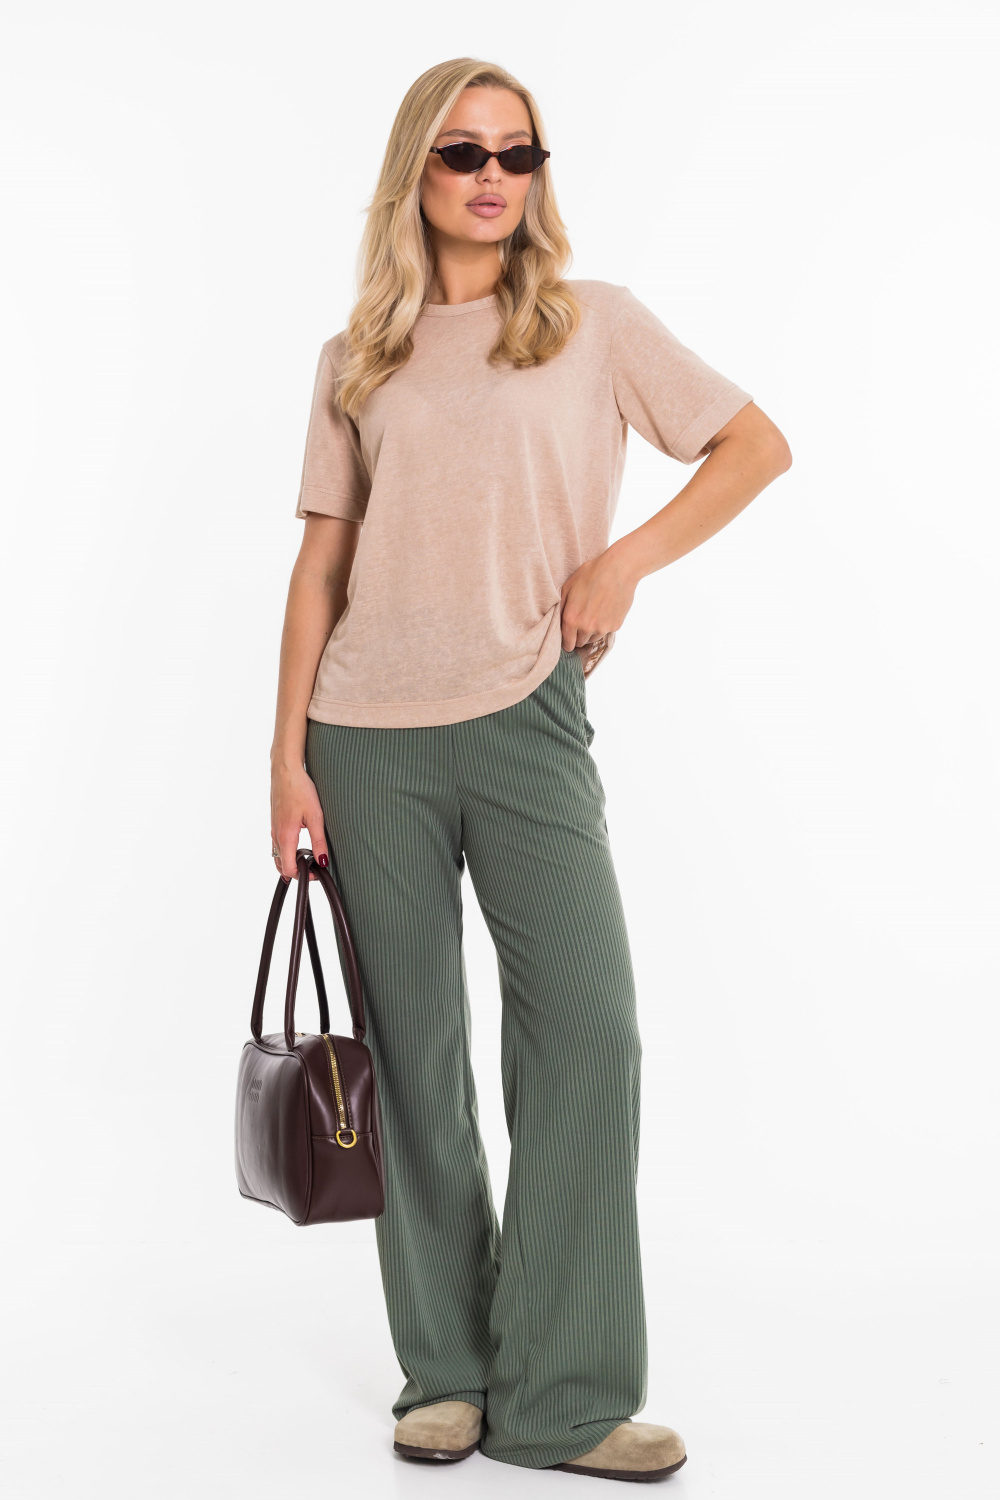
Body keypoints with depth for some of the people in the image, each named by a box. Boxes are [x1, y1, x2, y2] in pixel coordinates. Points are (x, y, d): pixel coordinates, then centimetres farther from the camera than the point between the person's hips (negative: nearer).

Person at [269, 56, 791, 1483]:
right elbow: (322, 562, 10)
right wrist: (288, 749, 3)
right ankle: (445, 1373, 18)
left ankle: (562, 1394, 1)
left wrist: (630, 557, -4)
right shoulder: (356, 360, 12)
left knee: (587, 1027, -10)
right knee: (417, 1058, 5)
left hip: (524, 722, -1)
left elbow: (758, 444, 9)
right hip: (369, 739, 2)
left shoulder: (596, 322, 8)